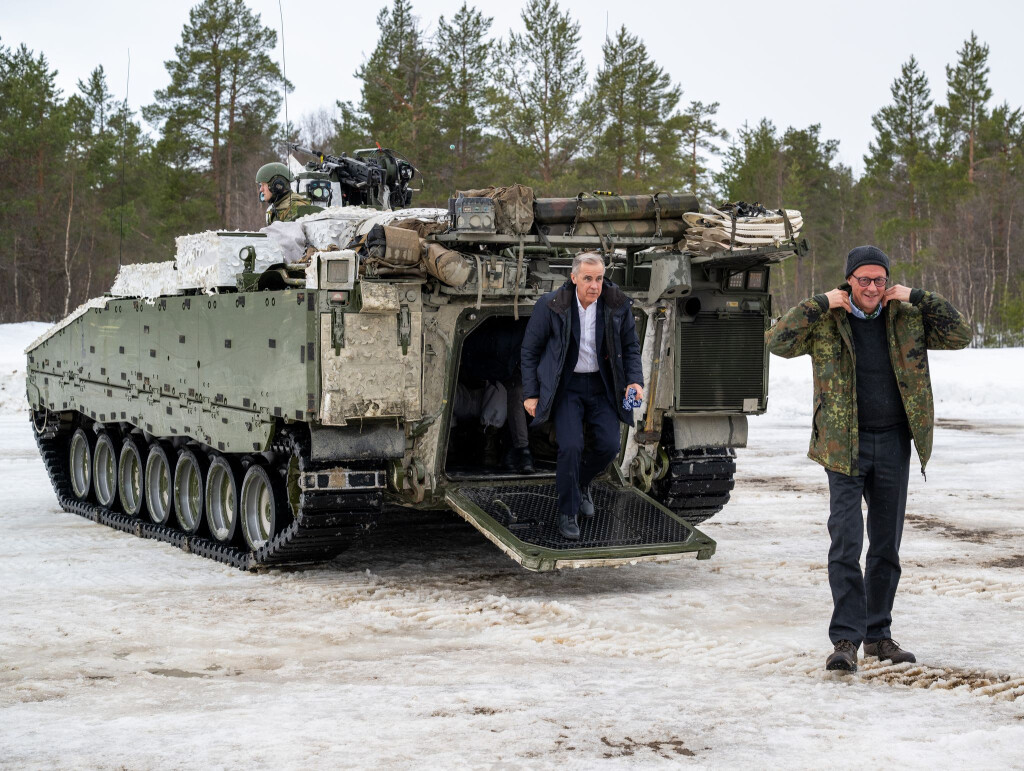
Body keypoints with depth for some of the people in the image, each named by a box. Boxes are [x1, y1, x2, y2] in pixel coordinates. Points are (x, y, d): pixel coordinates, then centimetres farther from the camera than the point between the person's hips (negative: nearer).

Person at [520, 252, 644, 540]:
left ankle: (581, 482, 25)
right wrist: (530, 394, -5)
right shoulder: (551, 306, -14)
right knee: (571, 446, -18)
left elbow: (631, 346, 6)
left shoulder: (618, 305, -8)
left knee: (609, 444, -10)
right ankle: (567, 513, 0)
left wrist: (634, 380, -9)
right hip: (566, 385, -3)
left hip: (601, 384, 3)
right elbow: (530, 350, -3)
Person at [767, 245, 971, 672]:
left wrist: (917, 297, -5)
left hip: (893, 444, 4)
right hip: (845, 445, -3)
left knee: (887, 545, 11)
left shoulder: (906, 318, 6)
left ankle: (878, 634, 22)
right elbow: (778, 342, -14)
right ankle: (846, 640, -11)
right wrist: (822, 303, -15)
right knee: (846, 543, -12)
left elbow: (960, 335, 1)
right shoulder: (826, 322, -2)